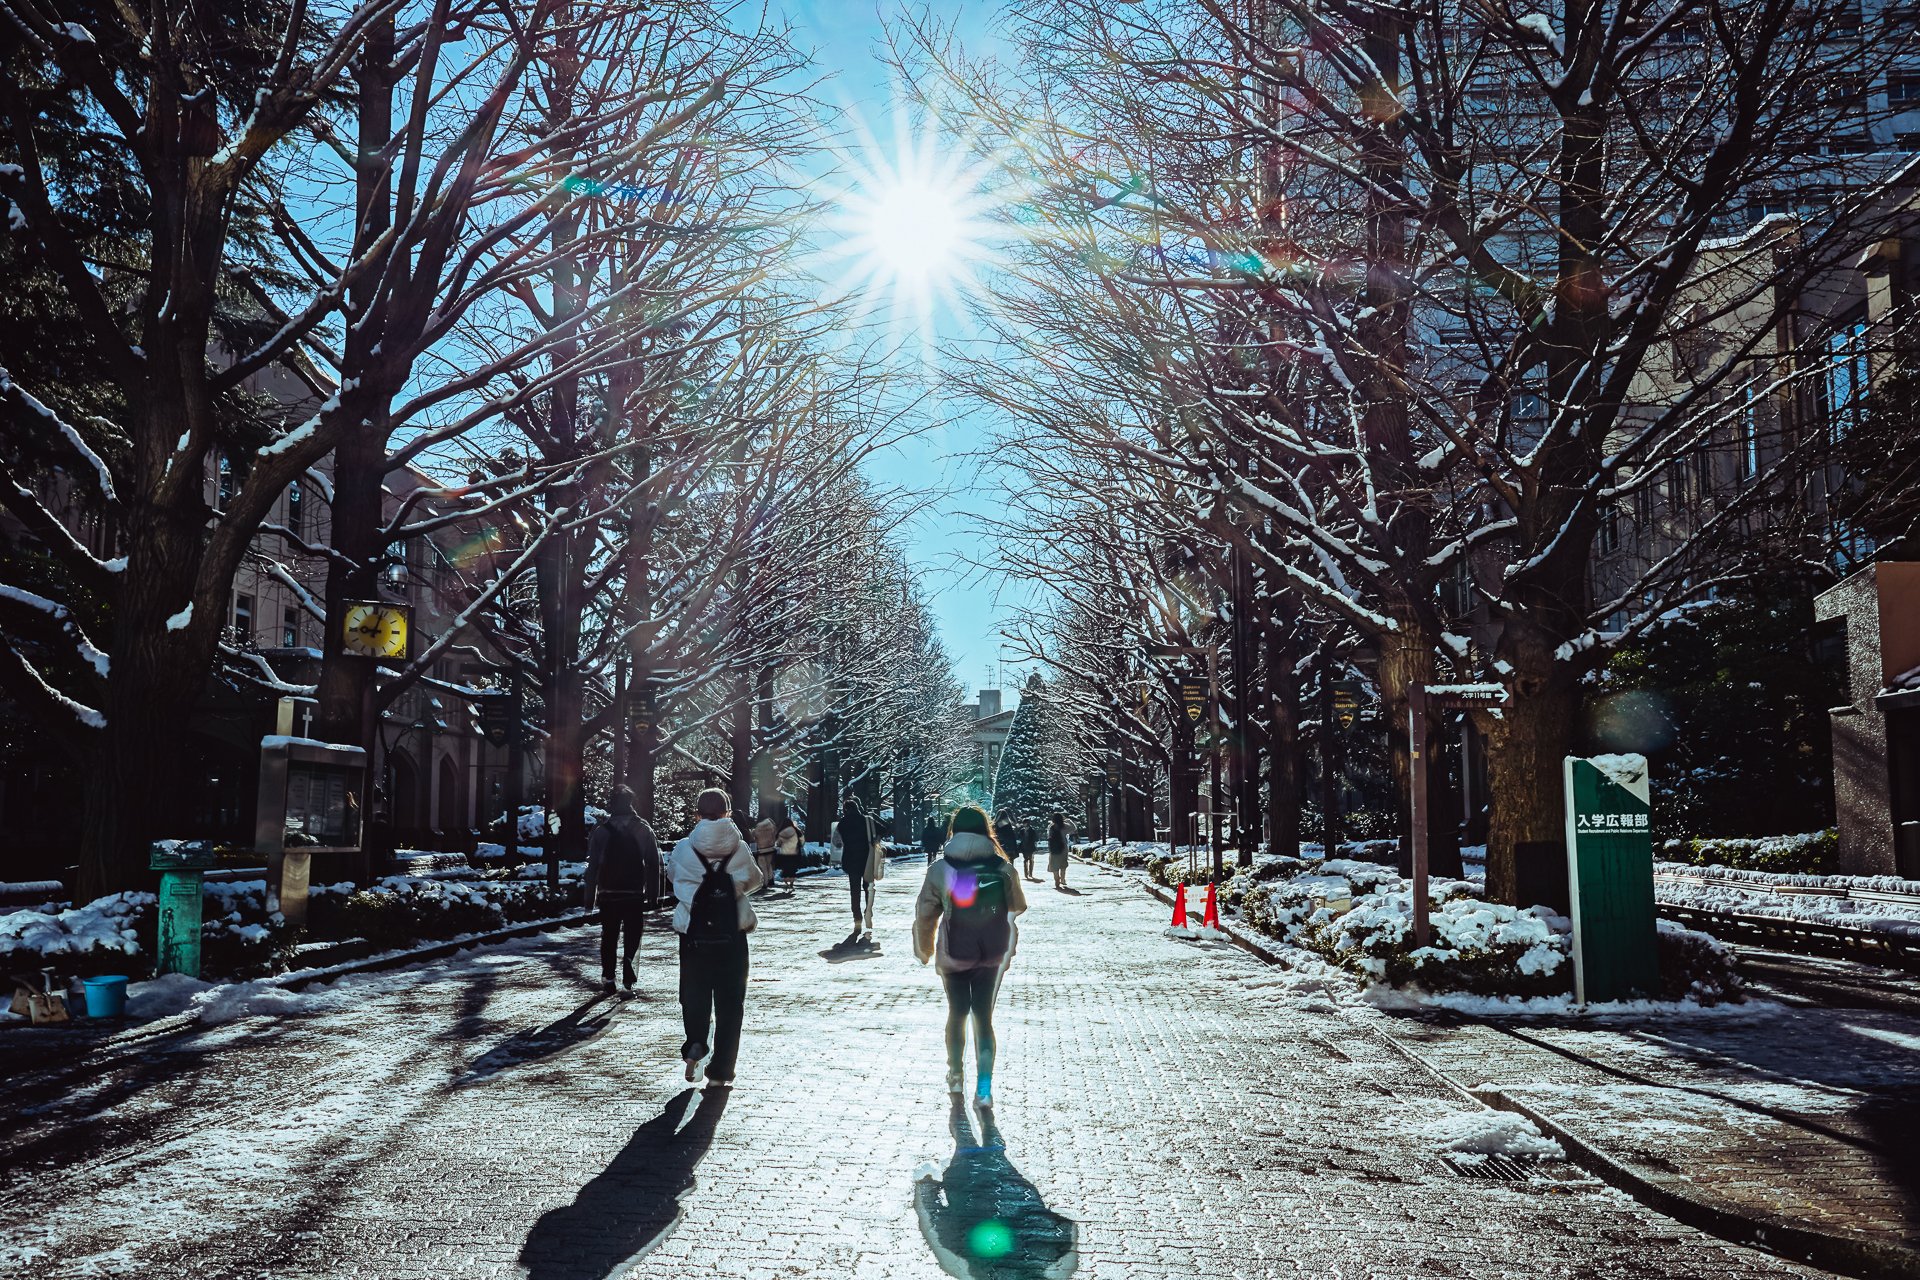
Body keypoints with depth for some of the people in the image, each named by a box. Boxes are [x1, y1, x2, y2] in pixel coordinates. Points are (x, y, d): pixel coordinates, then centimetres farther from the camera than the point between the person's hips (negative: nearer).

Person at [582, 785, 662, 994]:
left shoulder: (601, 831, 0)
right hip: (635, 893, 0)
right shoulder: (643, 829, 1)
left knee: (609, 934, 10)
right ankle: (628, 959, -16)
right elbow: (653, 863, -1)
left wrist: (589, 896, 4)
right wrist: (653, 893, 4)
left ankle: (608, 976, 6)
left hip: (608, 893, 0)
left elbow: (592, 865, -1)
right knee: (633, 930, 12)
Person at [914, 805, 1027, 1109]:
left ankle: (956, 1076, 34)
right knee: (984, 1018, 9)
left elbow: (924, 914, -4)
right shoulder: (1003, 868, -6)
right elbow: (1018, 910, 4)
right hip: (992, 956, 0)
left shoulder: (940, 869, -9)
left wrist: (924, 951, 10)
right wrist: (1009, 949, 20)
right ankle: (984, 1088, -2)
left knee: (957, 1013, 20)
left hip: (953, 955, 0)